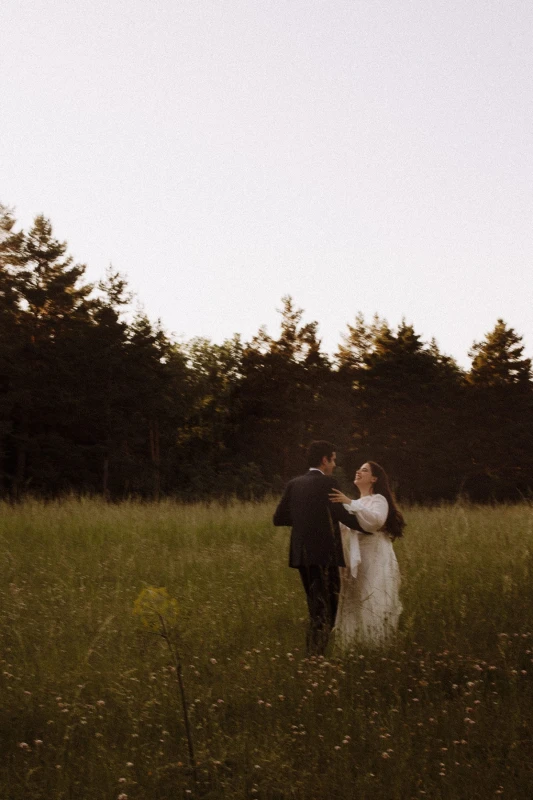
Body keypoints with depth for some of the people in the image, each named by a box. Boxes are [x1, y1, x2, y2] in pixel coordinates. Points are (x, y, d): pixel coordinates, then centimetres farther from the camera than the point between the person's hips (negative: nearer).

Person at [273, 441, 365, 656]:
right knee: (324, 611, 0)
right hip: (324, 554, -7)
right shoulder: (327, 482, -10)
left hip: (301, 555, 7)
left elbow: (278, 518, 10)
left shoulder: (293, 484, 9)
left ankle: (312, 655, 20)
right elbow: (343, 516, -16)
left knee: (317, 610, 18)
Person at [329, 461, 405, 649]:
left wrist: (349, 503, -31)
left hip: (375, 562, -8)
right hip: (358, 563, 8)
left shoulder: (378, 500, -4)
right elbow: (348, 529, 24)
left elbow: (376, 520, -26)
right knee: (357, 606, 4)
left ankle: (377, 650, -9)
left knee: (374, 606, -10)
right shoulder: (358, 504, 23)